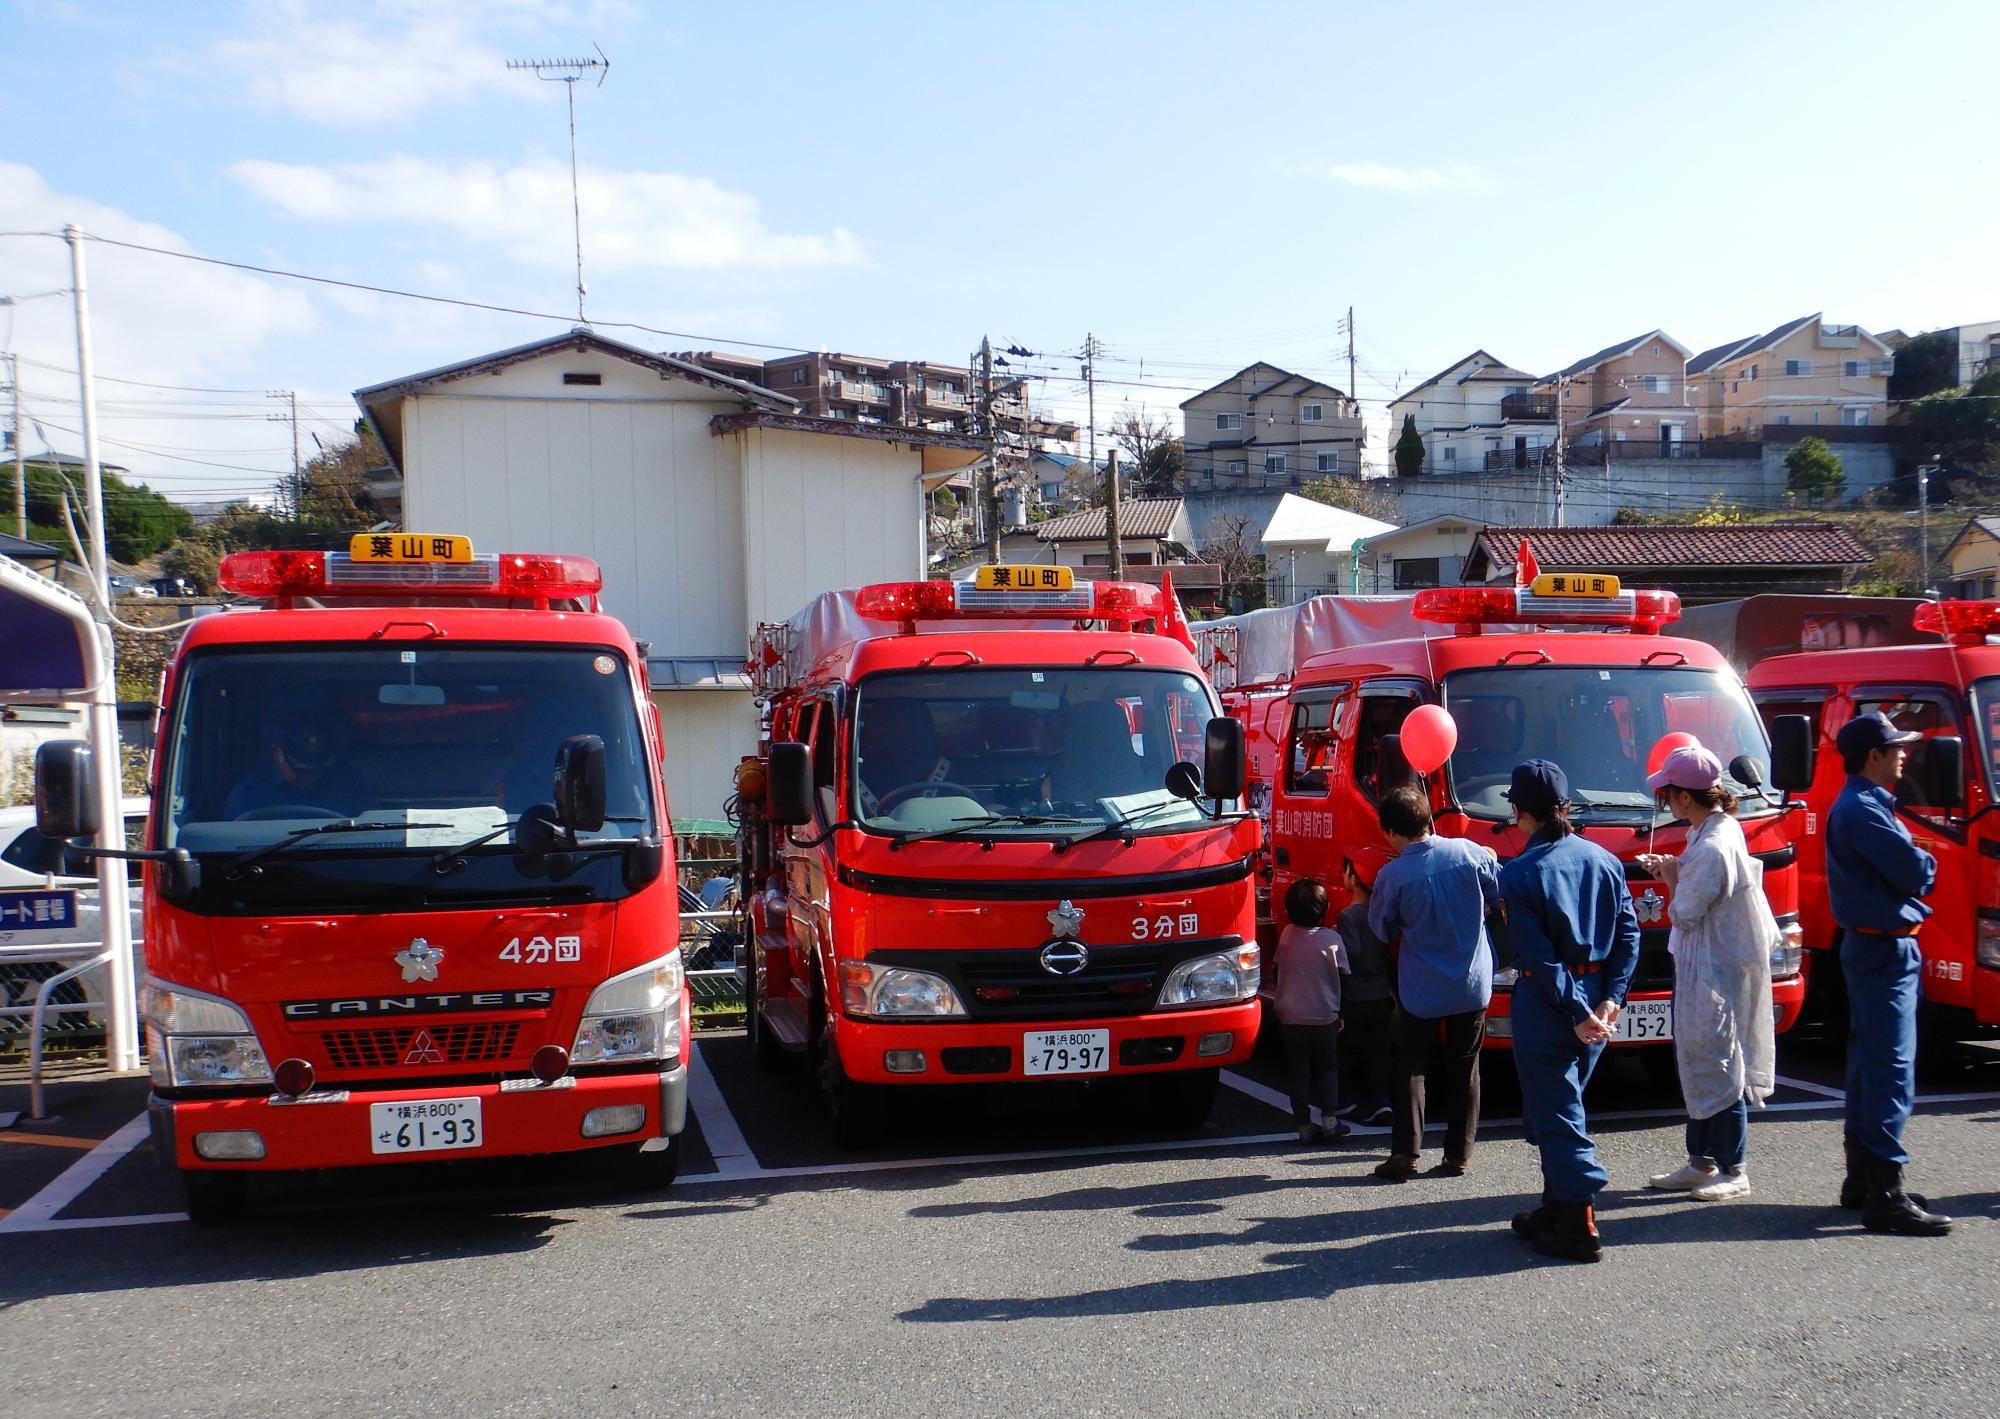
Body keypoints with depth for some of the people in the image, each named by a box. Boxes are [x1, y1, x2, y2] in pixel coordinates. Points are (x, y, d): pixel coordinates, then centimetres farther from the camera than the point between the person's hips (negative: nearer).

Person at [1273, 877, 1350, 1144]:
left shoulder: (1286, 935, -4)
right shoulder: (1331, 938, -10)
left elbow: (1280, 966, 7)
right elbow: (1340, 975, -4)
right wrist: (1339, 1013, 7)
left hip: (1289, 1015, 2)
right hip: (1323, 1016, -1)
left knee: (1298, 1072, 8)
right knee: (1328, 1067, 14)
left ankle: (1304, 1125, 7)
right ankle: (1329, 1119, 2)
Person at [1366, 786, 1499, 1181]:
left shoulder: (1392, 876, -15)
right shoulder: (1469, 852, -9)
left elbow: (1383, 929, -1)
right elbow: (1501, 893, 6)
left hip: (1420, 989, -2)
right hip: (1472, 985, 2)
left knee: (1412, 1070, 9)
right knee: (1464, 1071, 12)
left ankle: (1405, 1154, 3)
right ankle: (1458, 1155, 14)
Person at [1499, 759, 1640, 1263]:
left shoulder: (1518, 874, -13)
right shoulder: (1603, 860, 4)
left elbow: (1539, 957, -17)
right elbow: (1629, 933, 0)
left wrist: (1577, 1013, -14)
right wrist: (1610, 999, -3)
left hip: (1546, 1006, -6)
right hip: (1594, 999, 6)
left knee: (1556, 1115, 0)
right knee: (1555, 1105, 20)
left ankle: (1580, 1227, -1)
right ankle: (1558, 1205, 29)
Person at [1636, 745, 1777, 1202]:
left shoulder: (1713, 847, -24)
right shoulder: (1719, 828, 7)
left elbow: (1685, 913, -20)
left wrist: (1671, 878, -4)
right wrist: (1674, 870, 4)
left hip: (1716, 971, -11)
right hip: (1702, 966, 11)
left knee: (1716, 1065, -1)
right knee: (1698, 1063, 16)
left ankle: (1732, 1170, 9)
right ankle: (1701, 1161, 26)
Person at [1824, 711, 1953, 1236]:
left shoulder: (1864, 804, 16)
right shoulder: (1863, 809, -17)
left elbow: (1903, 867, 14)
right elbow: (1915, 870, -21)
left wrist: (1916, 866, -6)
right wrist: (1928, 864, -1)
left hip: (1877, 948, 11)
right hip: (1886, 950, -11)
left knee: (1869, 1065, 15)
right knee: (1892, 1070, -11)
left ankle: (1861, 1178, 23)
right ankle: (1885, 1194, -12)